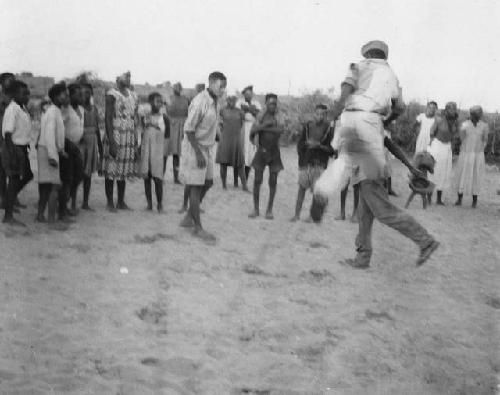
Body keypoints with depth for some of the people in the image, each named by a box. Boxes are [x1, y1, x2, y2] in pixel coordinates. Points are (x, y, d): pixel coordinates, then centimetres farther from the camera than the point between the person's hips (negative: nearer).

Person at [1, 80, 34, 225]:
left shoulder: (23, 108, 10)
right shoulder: (12, 110, -18)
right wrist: (12, 154, -25)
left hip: (22, 148, 9)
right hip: (14, 148, -9)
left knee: (27, 175, 19)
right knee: (14, 179, -4)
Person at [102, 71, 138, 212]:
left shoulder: (132, 96, 14)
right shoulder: (112, 95, -6)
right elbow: (107, 118, -10)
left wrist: (136, 144, 14)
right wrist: (111, 142, -17)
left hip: (129, 139, 6)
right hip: (115, 137, -6)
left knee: (123, 173, 10)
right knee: (111, 172, -1)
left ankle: (121, 202, 18)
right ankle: (110, 203, 6)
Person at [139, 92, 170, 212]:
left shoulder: (164, 118, 1)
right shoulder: (144, 117, 5)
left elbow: (167, 134, 1)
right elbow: (140, 132, 11)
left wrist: (155, 127, -6)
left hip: (158, 150, -2)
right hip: (145, 150, 2)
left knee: (157, 177, -6)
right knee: (146, 177, 5)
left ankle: (160, 204, 5)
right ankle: (149, 203, 13)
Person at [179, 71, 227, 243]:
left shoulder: (215, 102, 5)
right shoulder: (199, 102, -22)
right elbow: (188, 129, -21)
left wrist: (207, 150, 15)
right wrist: (198, 153, -22)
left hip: (207, 147, 9)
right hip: (194, 147, -9)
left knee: (207, 183, 13)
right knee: (196, 187, -3)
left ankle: (188, 218, 26)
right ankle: (198, 228, 3)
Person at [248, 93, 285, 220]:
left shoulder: (279, 117, -4)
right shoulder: (261, 116, -2)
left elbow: (281, 129, -23)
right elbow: (252, 131, -11)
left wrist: (264, 128, -21)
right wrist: (265, 124, -24)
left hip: (274, 152, 0)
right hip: (261, 151, 0)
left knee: (273, 182, 2)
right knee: (257, 180, -1)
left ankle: (269, 210, 12)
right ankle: (256, 209, 10)